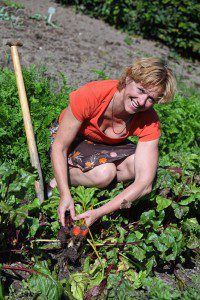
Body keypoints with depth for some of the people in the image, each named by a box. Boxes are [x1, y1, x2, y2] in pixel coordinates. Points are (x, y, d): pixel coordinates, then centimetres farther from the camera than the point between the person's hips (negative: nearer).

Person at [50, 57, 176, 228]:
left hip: (108, 145, 4)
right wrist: (65, 194, -38)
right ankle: (61, 179, -5)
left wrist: (99, 212, -43)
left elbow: (144, 184, -33)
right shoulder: (90, 95, -36)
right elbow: (59, 147, -28)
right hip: (72, 137, -3)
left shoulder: (150, 124, -28)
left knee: (146, 167, -26)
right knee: (104, 173, -34)